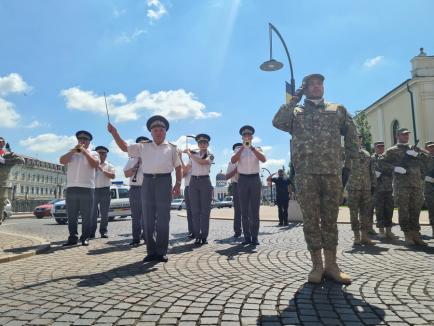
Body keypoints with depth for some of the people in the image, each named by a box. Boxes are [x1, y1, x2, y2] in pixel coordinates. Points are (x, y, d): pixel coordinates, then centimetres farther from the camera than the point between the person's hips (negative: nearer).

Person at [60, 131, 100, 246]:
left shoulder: (93, 153, 11)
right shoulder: (71, 152, 17)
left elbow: (95, 164, -8)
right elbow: (62, 161, -1)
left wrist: (85, 152, -8)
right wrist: (74, 150, -7)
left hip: (87, 188, -2)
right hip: (71, 188, 3)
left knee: (86, 216, 0)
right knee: (71, 216, 5)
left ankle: (85, 238, 7)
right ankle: (73, 237, 13)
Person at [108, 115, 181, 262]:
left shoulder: (172, 148, 9)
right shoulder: (143, 147, 15)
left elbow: (178, 167, 7)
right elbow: (124, 147, 13)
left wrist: (178, 184, -4)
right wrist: (115, 133, 0)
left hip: (164, 181, -2)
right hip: (147, 181, 3)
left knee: (163, 219, 0)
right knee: (148, 219, 5)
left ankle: (162, 252, 9)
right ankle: (151, 251, 14)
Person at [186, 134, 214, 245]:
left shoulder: (210, 156, 3)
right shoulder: (193, 154, 10)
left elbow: (202, 161, -18)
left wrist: (190, 154, -11)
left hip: (205, 181, -2)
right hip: (193, 182, 2)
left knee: (205, 210, -2)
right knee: (195, 210, 1)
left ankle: (204, 236, 3)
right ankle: (197, 236, 6)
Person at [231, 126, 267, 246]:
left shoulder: (257, 149, 9)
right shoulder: (238, 150, 9)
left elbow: (263, 159, -11)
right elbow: (233, 161, -11)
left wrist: (252, 148, -16)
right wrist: (242, 148, -14)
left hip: (255, 179, 0)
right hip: (243, 180, 0)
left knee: (255, 210, 0)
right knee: (244, 210, 2)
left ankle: (254, 237, 5)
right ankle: (247, 236, 8)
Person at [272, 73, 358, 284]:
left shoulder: (338, 110, 17)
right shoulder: (296, 112, 12)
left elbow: (351, 137, 16)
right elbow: (277, 122, -8)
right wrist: (295, 98, 0)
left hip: (333, 173, 2)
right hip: (306, 174, -1)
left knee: (330, 219, 5)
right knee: (311, 220, 1)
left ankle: (331, 265, 12)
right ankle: (317, 265, 9)